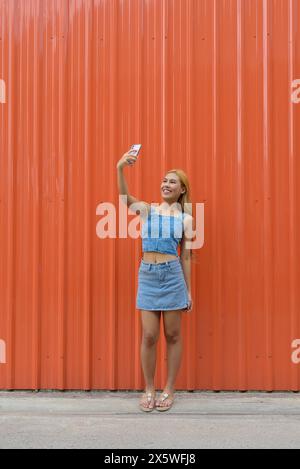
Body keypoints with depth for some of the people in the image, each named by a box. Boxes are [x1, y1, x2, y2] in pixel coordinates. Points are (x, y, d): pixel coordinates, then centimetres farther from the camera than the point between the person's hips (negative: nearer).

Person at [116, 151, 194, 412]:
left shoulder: (185, 219, 5)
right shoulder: (146, 210, 6)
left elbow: (186, 256, 7)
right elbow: (125, 198, -15)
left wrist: (189, 290, 5)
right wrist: (120, 168, -32)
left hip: (173, 275, 0)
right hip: (147, 275, 0)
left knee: (173, 335, 7)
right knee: (149, 336, 2)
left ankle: (169, 390, 19)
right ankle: (149, 390, 18)